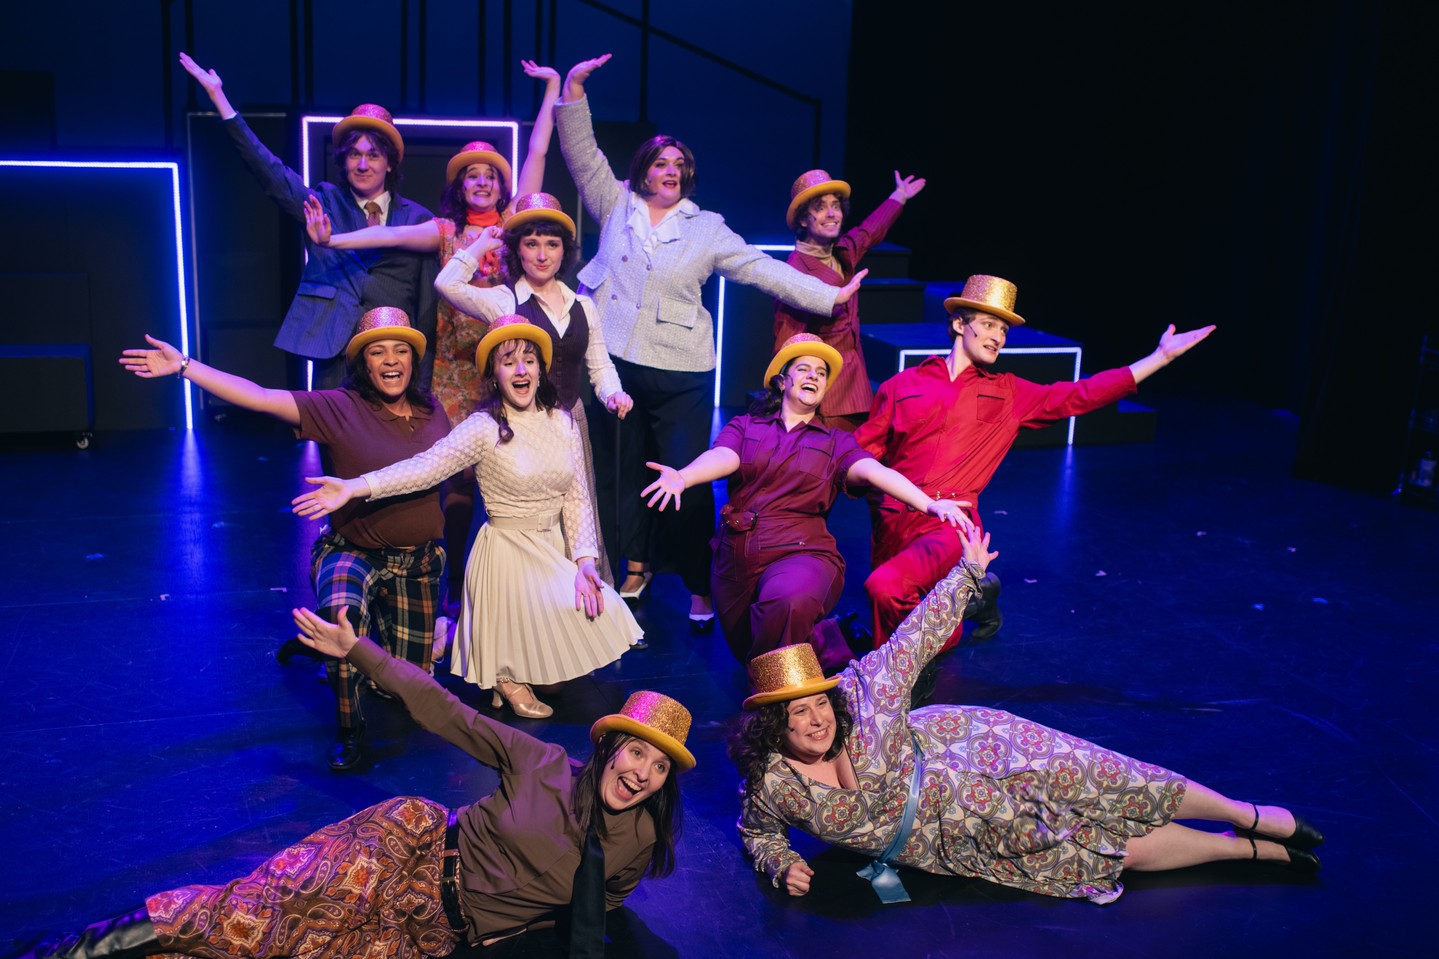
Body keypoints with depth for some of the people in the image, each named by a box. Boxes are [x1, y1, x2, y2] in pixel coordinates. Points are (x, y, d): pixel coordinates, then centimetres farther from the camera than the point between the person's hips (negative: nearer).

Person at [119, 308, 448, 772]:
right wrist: (184, 366, -27)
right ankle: (349, 730, -17)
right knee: (342, 612, -40)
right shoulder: (338, 408, -13)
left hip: (417, 564, 4)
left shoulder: (432, 412, -2)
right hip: (352, 552, -3)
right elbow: (258, 397, -22)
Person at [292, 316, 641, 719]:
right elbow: (425, 466, -28)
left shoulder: (562, 423, 2)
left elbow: (577, 499, 2)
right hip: (508, 553, -5)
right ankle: (508, 678, 24)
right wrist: (354, 487, -42)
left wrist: (584, 560, -10)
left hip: (555, 548, 5)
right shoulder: (484, 428, -14)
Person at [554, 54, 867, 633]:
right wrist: (574, 89, -7)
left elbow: (760, 268, 2)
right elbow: (582, 154, 4)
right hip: (615, 362, 2)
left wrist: (828, 297, -4)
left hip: (681, 373, -2)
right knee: (621, 470, 11)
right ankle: (636, 565, 30)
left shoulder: (707, 229, 6)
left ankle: (698, 586, 8)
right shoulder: (616, 206, 9)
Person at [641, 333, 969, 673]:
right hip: (737, 556, 4)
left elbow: (875, 472, -9)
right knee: (748, 651, 12)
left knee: (788, 601, -38)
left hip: (800, 553, -3)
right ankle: (827, 644, 36)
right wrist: (682, 477, -35)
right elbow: (723, 458, -10)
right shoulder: (744, 426, 10)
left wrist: (929, 504, -28)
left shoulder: (836, 442, 9)